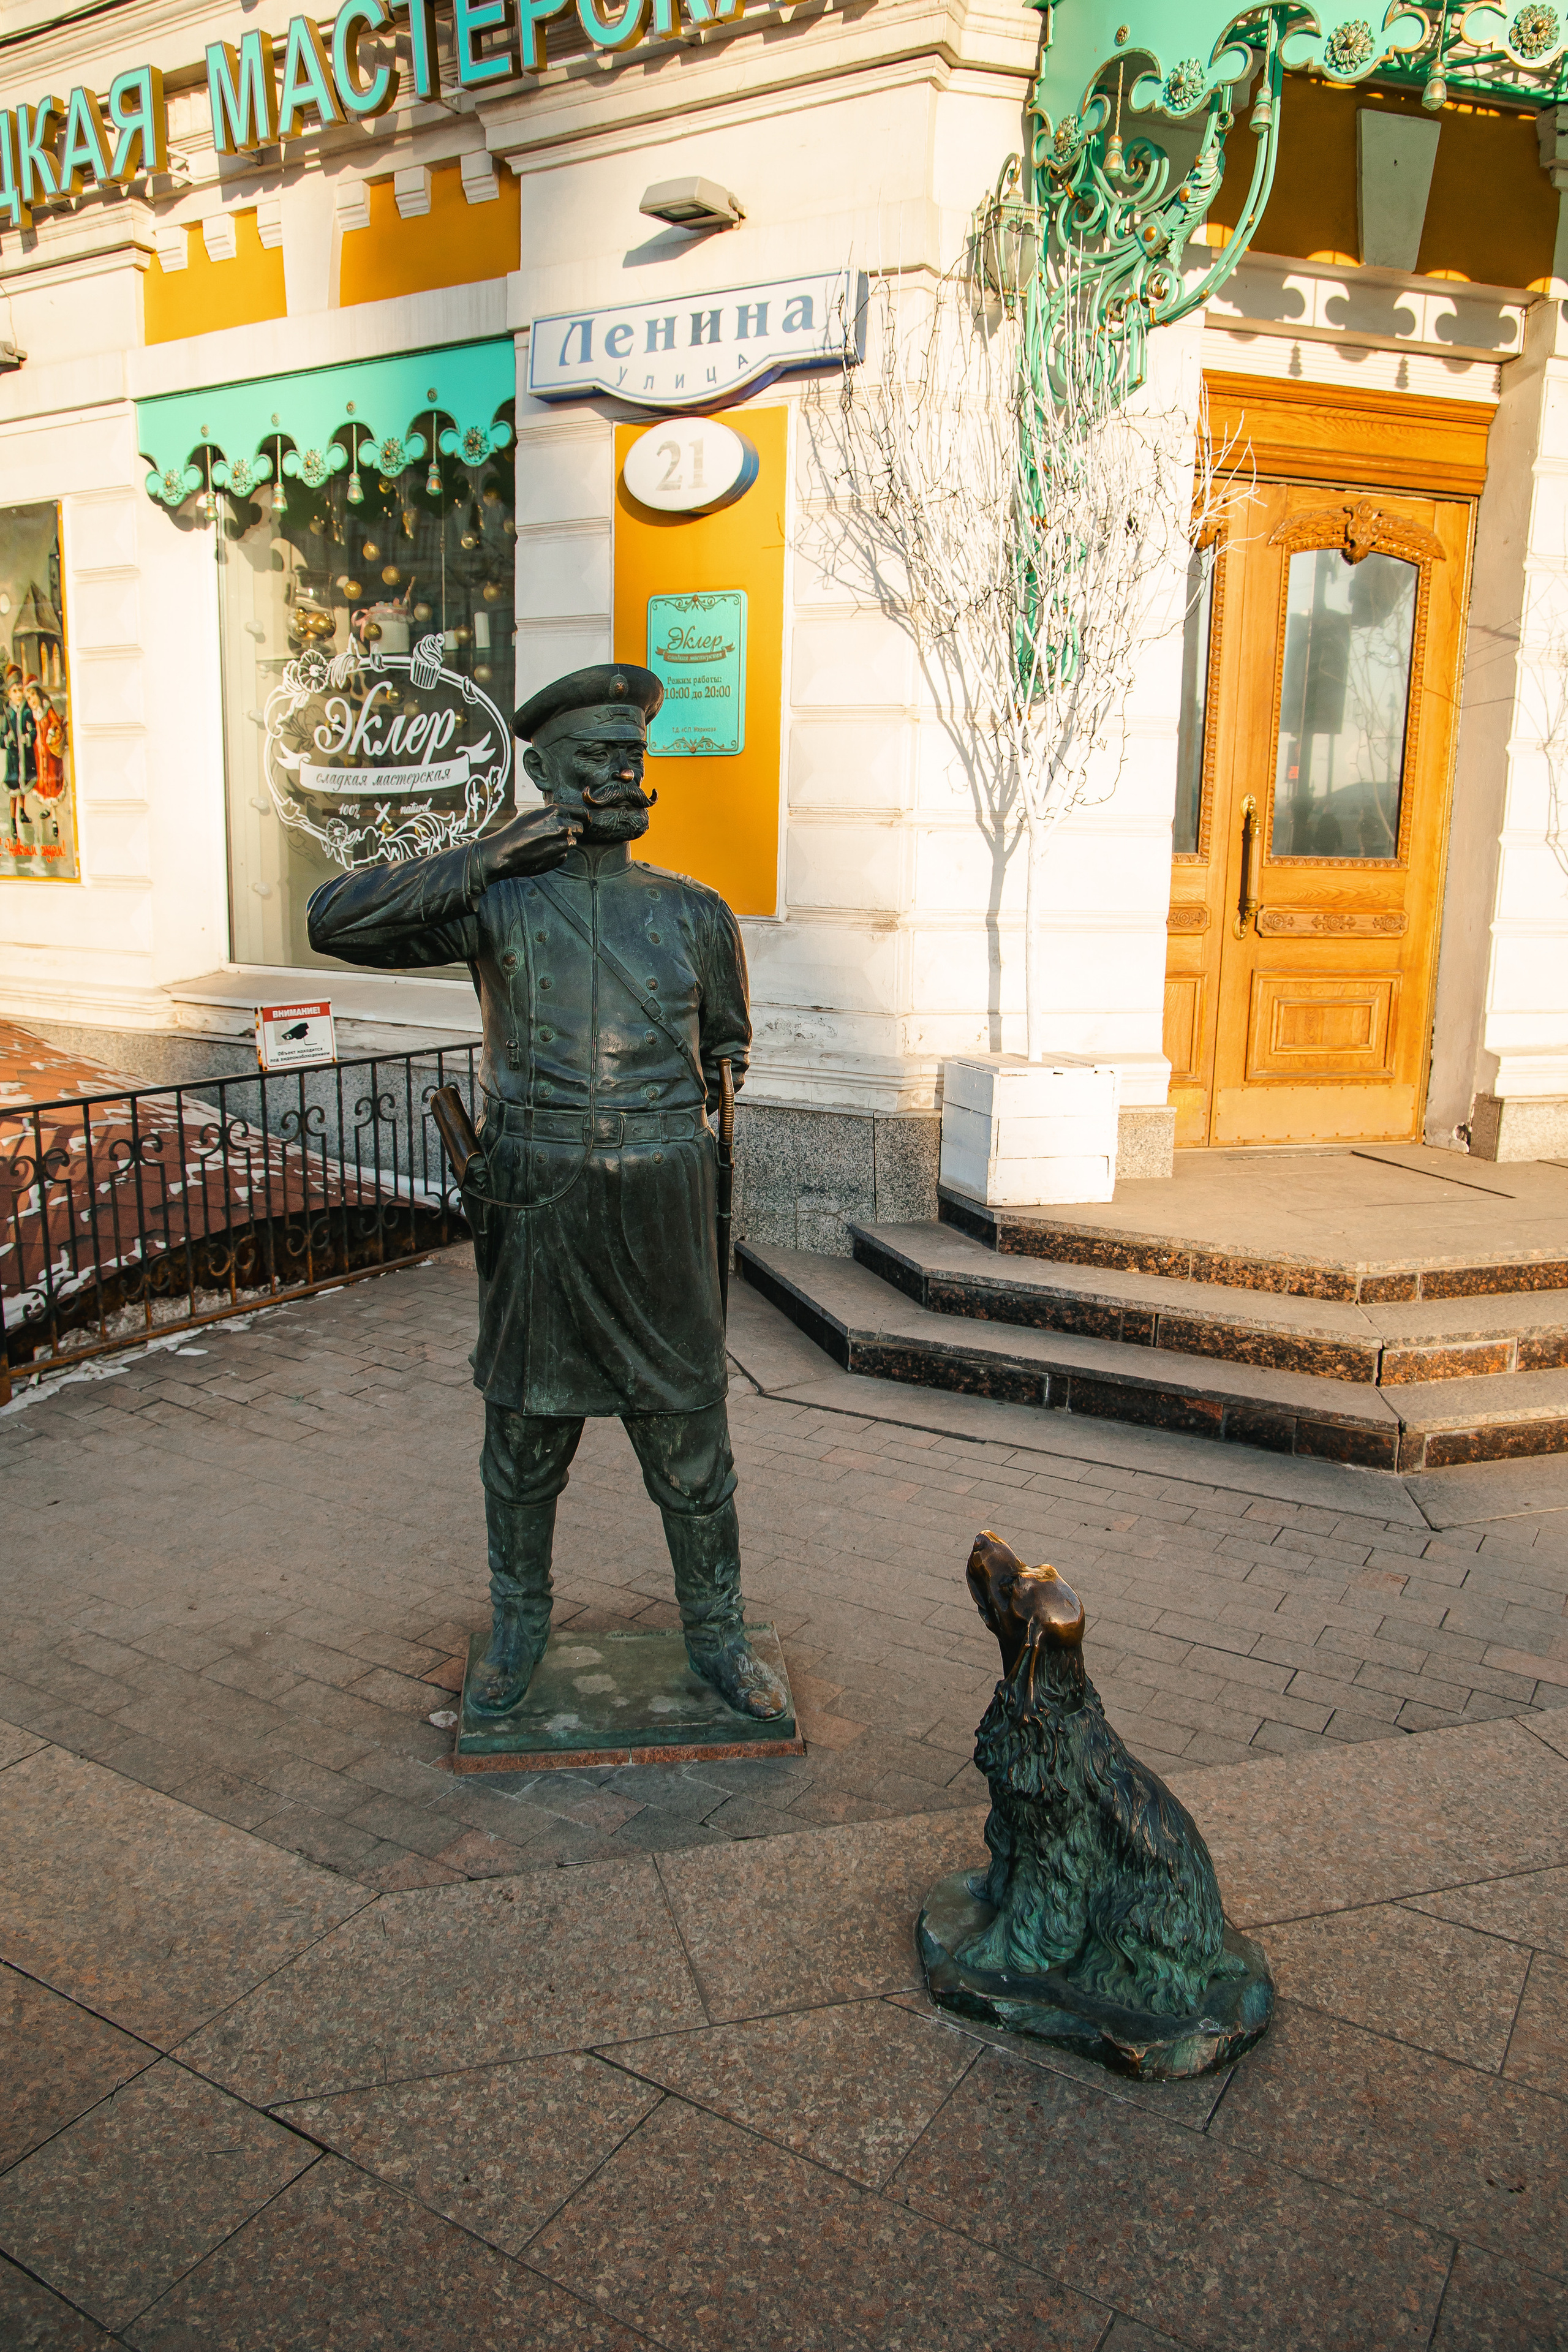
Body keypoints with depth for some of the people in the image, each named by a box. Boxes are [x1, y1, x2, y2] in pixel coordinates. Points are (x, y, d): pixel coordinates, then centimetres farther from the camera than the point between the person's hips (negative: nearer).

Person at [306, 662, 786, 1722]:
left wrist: (668, 1111, 8)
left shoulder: (693, 913, 5)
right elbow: (336, 921, -11)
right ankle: (520, 1625, 36)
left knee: (691, 1439, 9)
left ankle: (718, 1633, 29)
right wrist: (489, 858, -14)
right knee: (525, 1439, 13)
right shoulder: (498, 902, -1)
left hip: (661, 1207, 1)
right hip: (535, 1209, -1)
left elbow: (726, 1041, 21)